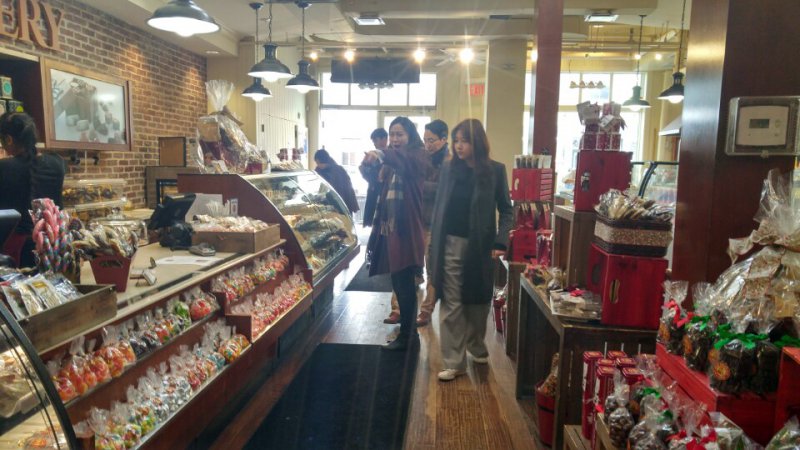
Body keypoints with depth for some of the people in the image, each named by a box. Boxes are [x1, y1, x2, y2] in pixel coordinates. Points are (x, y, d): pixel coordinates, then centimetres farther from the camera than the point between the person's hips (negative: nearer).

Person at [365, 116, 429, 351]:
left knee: (405, 283, -2)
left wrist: (381, 155, -47)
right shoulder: (391, 163, 16)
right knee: (399, 282, 16)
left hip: (407, 231, -8)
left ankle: (405, 337, 9)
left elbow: (403, 161, -31)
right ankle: (409, 327, 31)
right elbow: (383, 191, 16)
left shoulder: (416, 158, -6)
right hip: (389, 228, 8)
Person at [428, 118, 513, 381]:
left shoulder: (495, 170, -3)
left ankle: (476, 347, 38)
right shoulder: (449, 169, 4)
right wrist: (434, 245, 4)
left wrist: (500, 242, -10)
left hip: (480, 246, -1)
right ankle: (454, 362, 9)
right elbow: (439, 207, 8)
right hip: (450, 244, 1)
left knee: (478, 301, 14)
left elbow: (506, 210, 1)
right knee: (451, 305, 1)